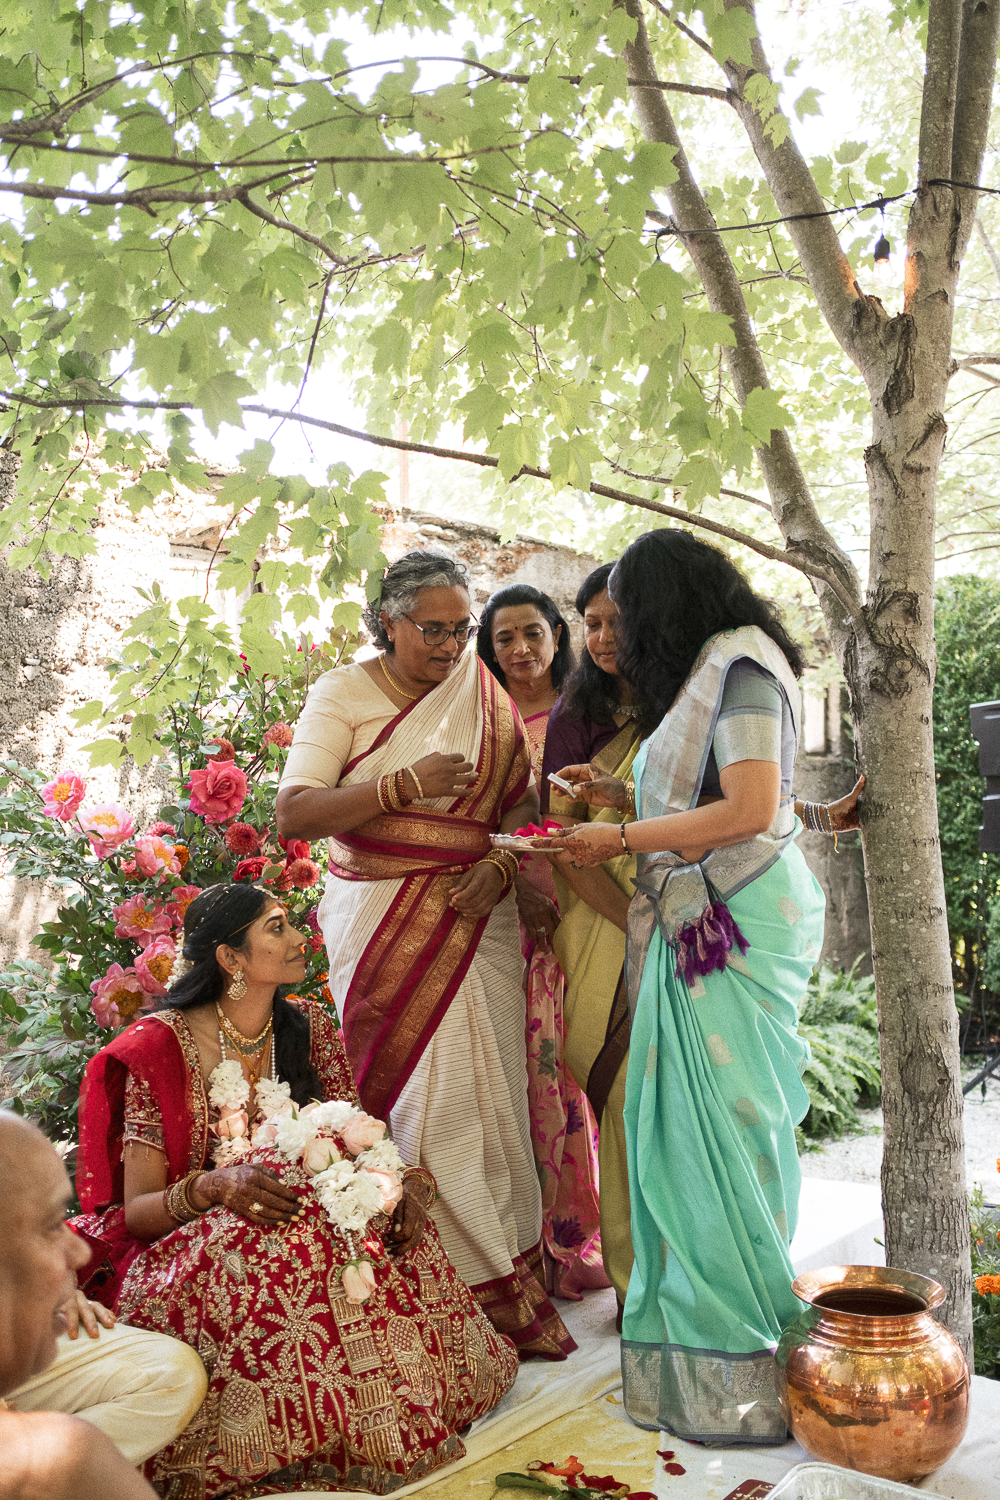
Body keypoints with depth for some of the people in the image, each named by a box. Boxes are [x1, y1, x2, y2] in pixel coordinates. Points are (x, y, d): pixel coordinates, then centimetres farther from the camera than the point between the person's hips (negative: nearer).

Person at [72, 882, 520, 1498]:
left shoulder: (311, 1026, 2)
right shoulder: (163, 1044, -11)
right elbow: (136, 1211, -12)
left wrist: (410, 1185, -21)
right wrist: (214, 1185, -32)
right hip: (193, 1250, -3)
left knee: (398, 1233, -26)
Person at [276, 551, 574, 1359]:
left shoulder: (485, 691, 10)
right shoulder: (342, 693, 0)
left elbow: (523, 798, 10)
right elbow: (294, 813, -10)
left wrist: (499, 865, -10)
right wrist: (405, 785, -20)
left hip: (477, 916, 3)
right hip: (383, 921, -3)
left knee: (493, 1095, 2)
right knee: (421, 1101, -4)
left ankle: (511, 1269, 15)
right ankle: (491, 1292, 7)